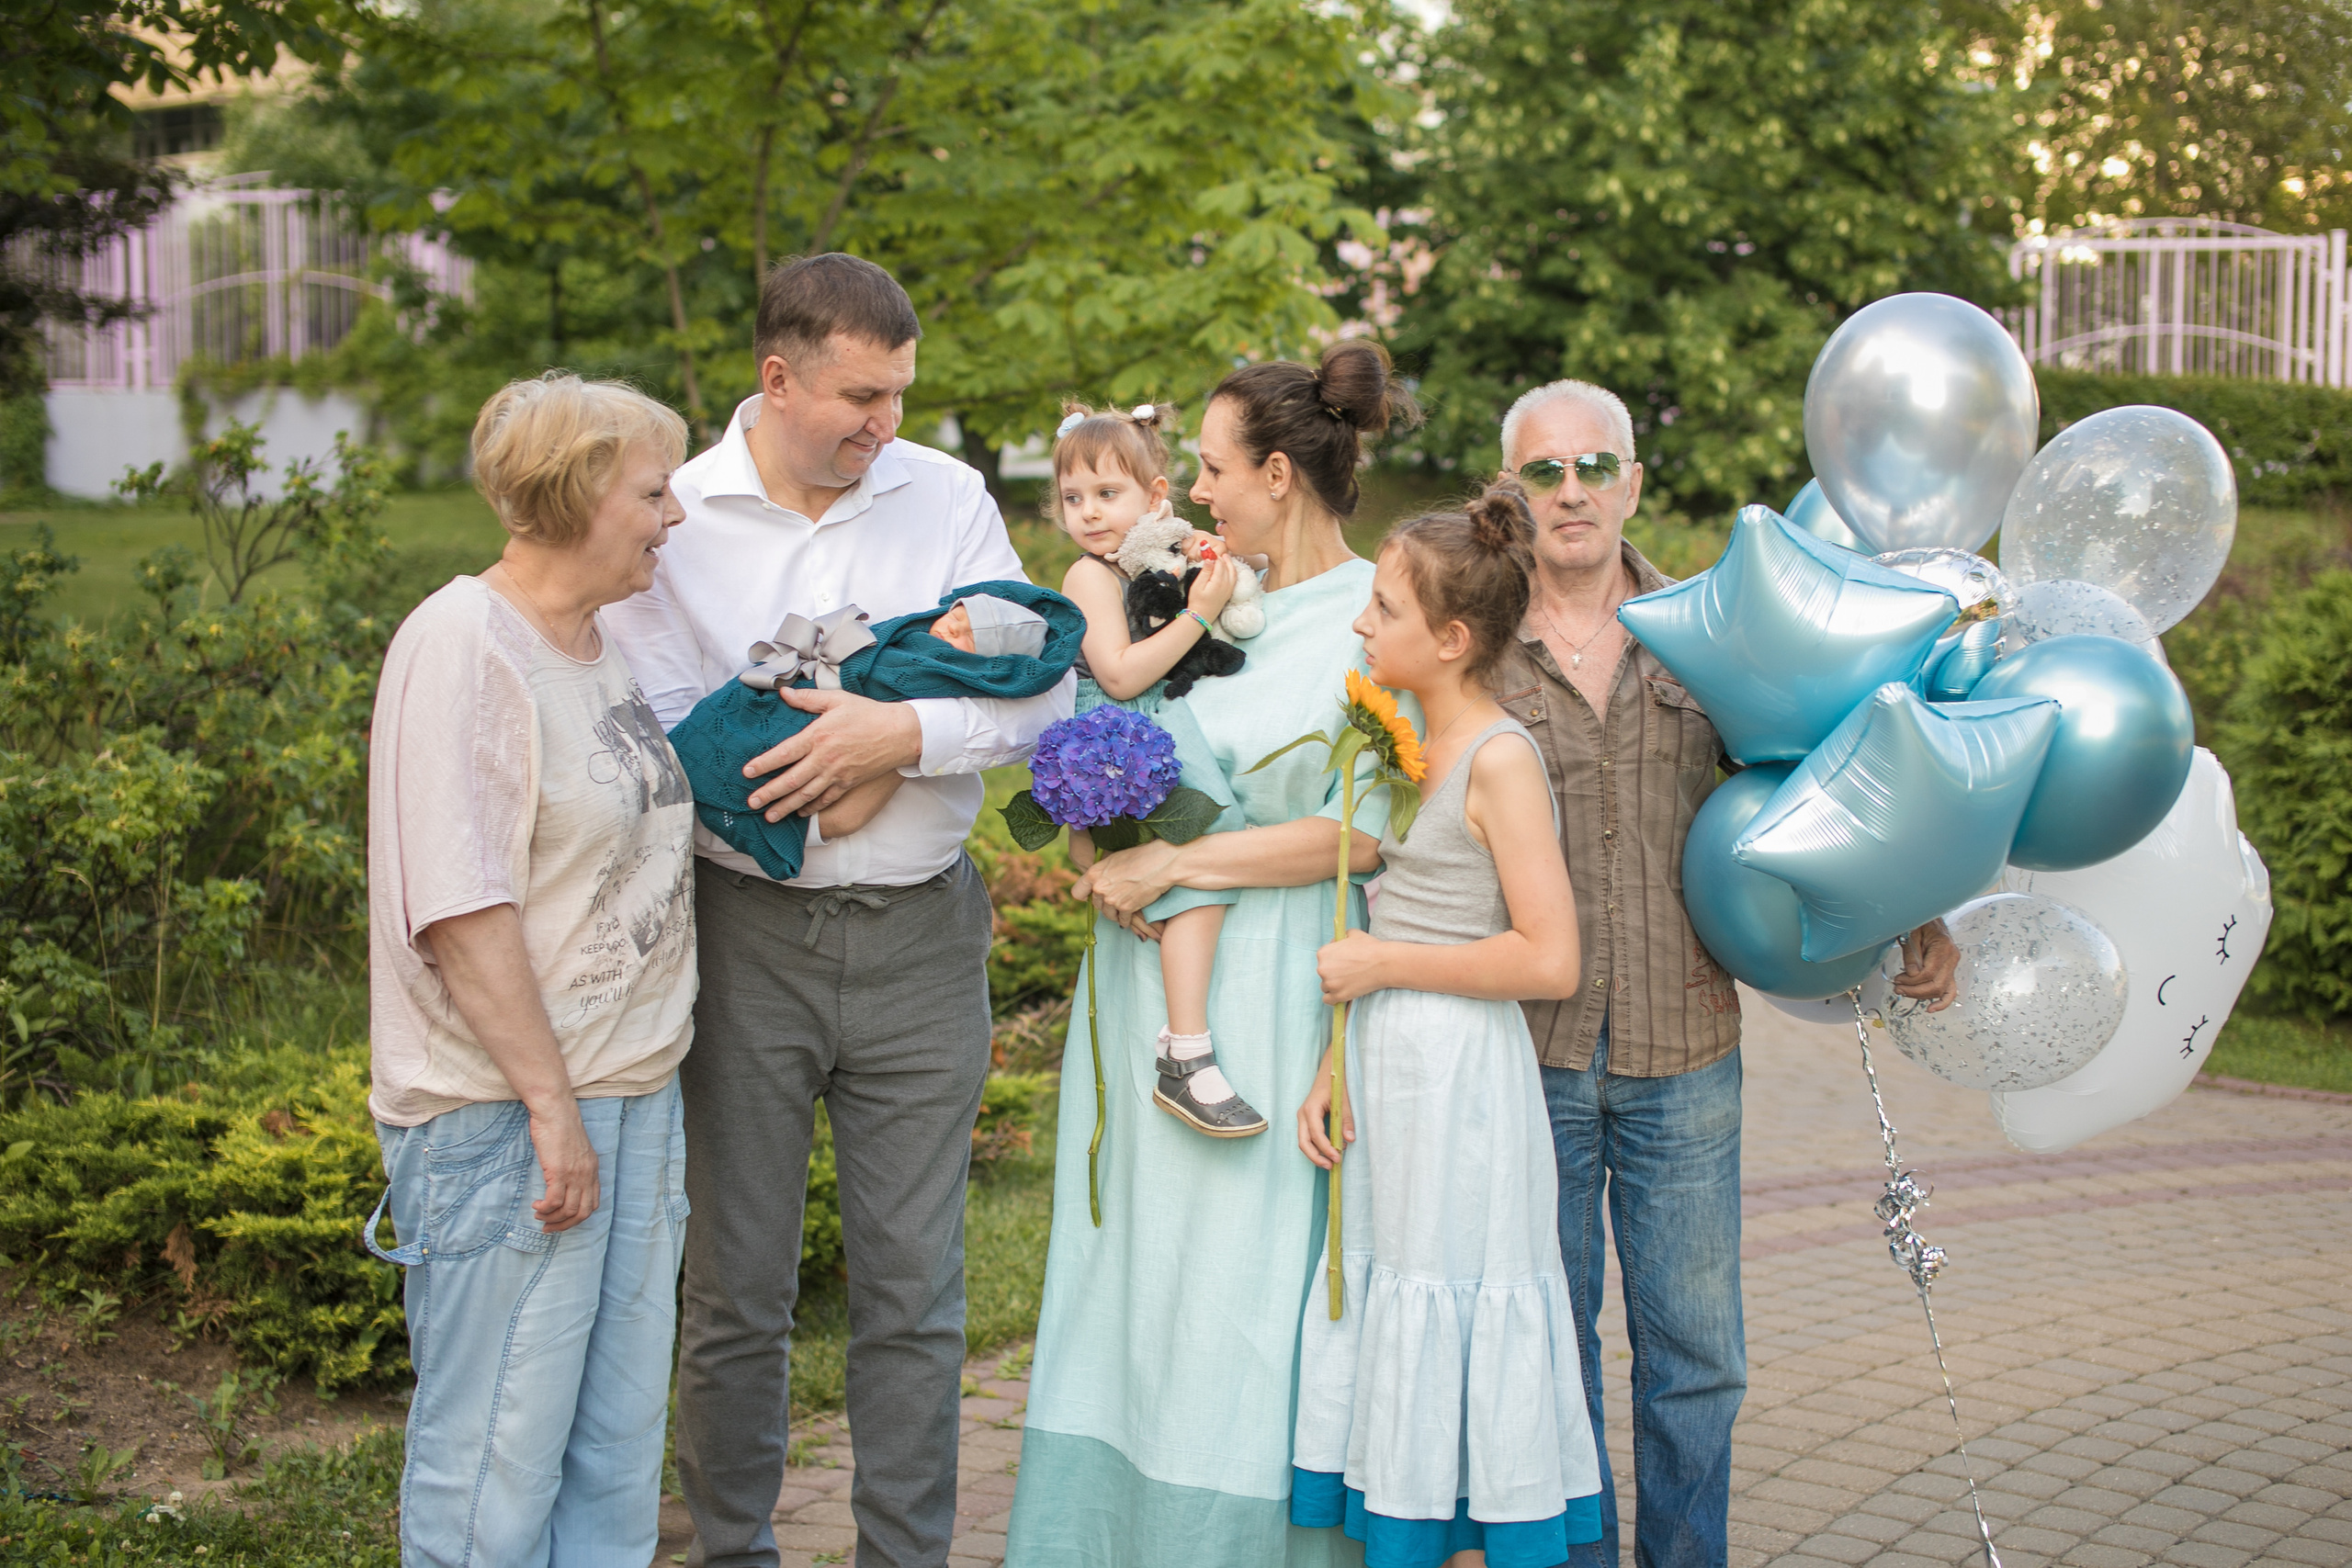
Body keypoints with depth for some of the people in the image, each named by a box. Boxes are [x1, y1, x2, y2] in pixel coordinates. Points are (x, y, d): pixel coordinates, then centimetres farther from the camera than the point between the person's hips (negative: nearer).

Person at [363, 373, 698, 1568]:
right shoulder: (461, 646, -13)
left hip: (633, 1095, 8)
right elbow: (458, 909, -19)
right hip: (503, 1114, -8)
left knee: (618, 1450, 13)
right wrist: (550, 1107, -19)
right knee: (497, 1463, 0)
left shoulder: (610, 643, 13)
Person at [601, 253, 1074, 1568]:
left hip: (919, 934, 1)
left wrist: (908, 734, -18)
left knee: (915, 1287, 7)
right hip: (746, 930, -1)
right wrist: (803, 749, -17)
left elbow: (1046, 694, -3)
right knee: (738, 1286, 8)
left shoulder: (948, 499, 3)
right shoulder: (679, 515, -1)